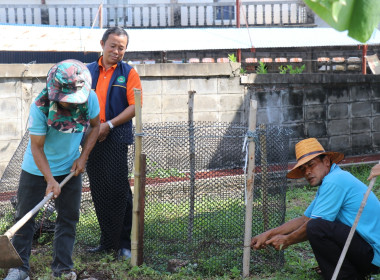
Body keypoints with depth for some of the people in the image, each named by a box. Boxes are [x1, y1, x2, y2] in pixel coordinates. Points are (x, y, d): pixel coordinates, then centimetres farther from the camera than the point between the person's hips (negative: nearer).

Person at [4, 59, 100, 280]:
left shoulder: (90, 99, -19)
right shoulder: (40, 107, -28)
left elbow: (95, 126, 2)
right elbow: (36, 147, -21)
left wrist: (83, 157, -7)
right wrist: (50, 180, -28)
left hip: (70, 169, 3)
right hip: (36, 170, -2)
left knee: (68, 218, 5)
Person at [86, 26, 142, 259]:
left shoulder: (129, 73, 2)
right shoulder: (88, 71, 12)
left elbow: (135, 106, -7)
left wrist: (109, 125, -13)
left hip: (117, 138, -4)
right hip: (92, 137, 4)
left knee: (118, 189, -7)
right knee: (99, 191, 7)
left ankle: (124, 242, 2)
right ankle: (107, 241, 17)